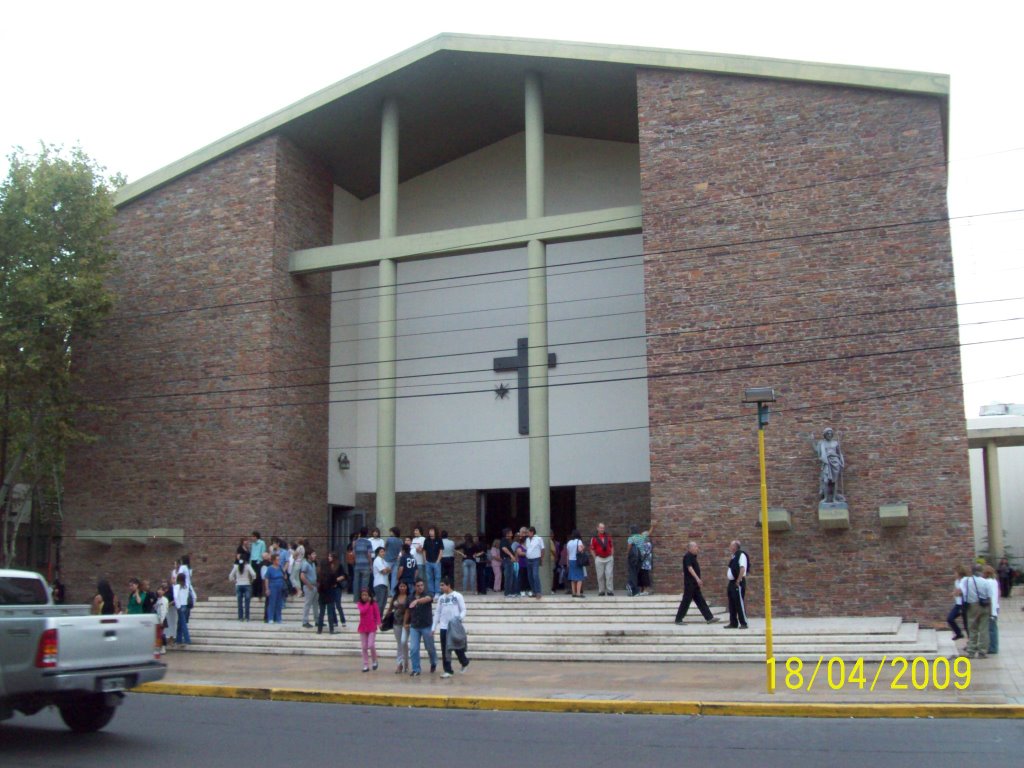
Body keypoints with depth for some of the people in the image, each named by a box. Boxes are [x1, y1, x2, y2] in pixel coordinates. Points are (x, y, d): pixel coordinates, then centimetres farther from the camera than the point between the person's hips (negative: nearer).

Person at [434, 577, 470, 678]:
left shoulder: (457, 596, -2)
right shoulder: (441, 598, 11)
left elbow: (463, 610, -3)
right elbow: (437, 613, 13)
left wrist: (460, 619, -22)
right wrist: (433, 627, 9)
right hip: (444, 627, 4)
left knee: (457, 647, 2)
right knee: (445, 650, 1)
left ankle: (465, 662, 28)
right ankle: (447, 670, 7)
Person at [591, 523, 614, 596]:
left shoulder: (608, 537, 9)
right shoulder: (594, 538, 0)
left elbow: (612, 546, 16)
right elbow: (592, 549, 4)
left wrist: (611, 555, 7)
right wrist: (595, 558, 0)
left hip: (609, 558, 2)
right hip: (599, 559, -2)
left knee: (609, 575, -4)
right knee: (600, 576, 2)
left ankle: (610, 591, -1)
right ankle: (601, 591, 9)